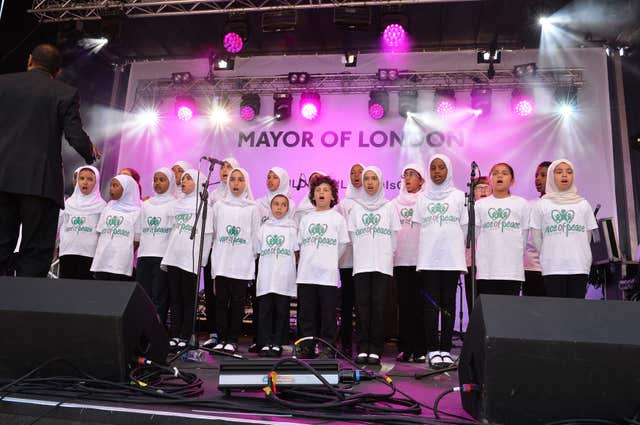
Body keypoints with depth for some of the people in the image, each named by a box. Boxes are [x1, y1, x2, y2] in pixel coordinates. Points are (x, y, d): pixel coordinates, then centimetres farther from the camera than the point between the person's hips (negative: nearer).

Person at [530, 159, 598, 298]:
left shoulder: (583, 204, 10)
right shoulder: (542, 205, 5)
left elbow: (587, 237, 13)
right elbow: (536, 238, 6)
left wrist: (576, 255, 9)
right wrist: (548, 255, 4)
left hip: (579, 266, 2)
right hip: (552, 267, -1)